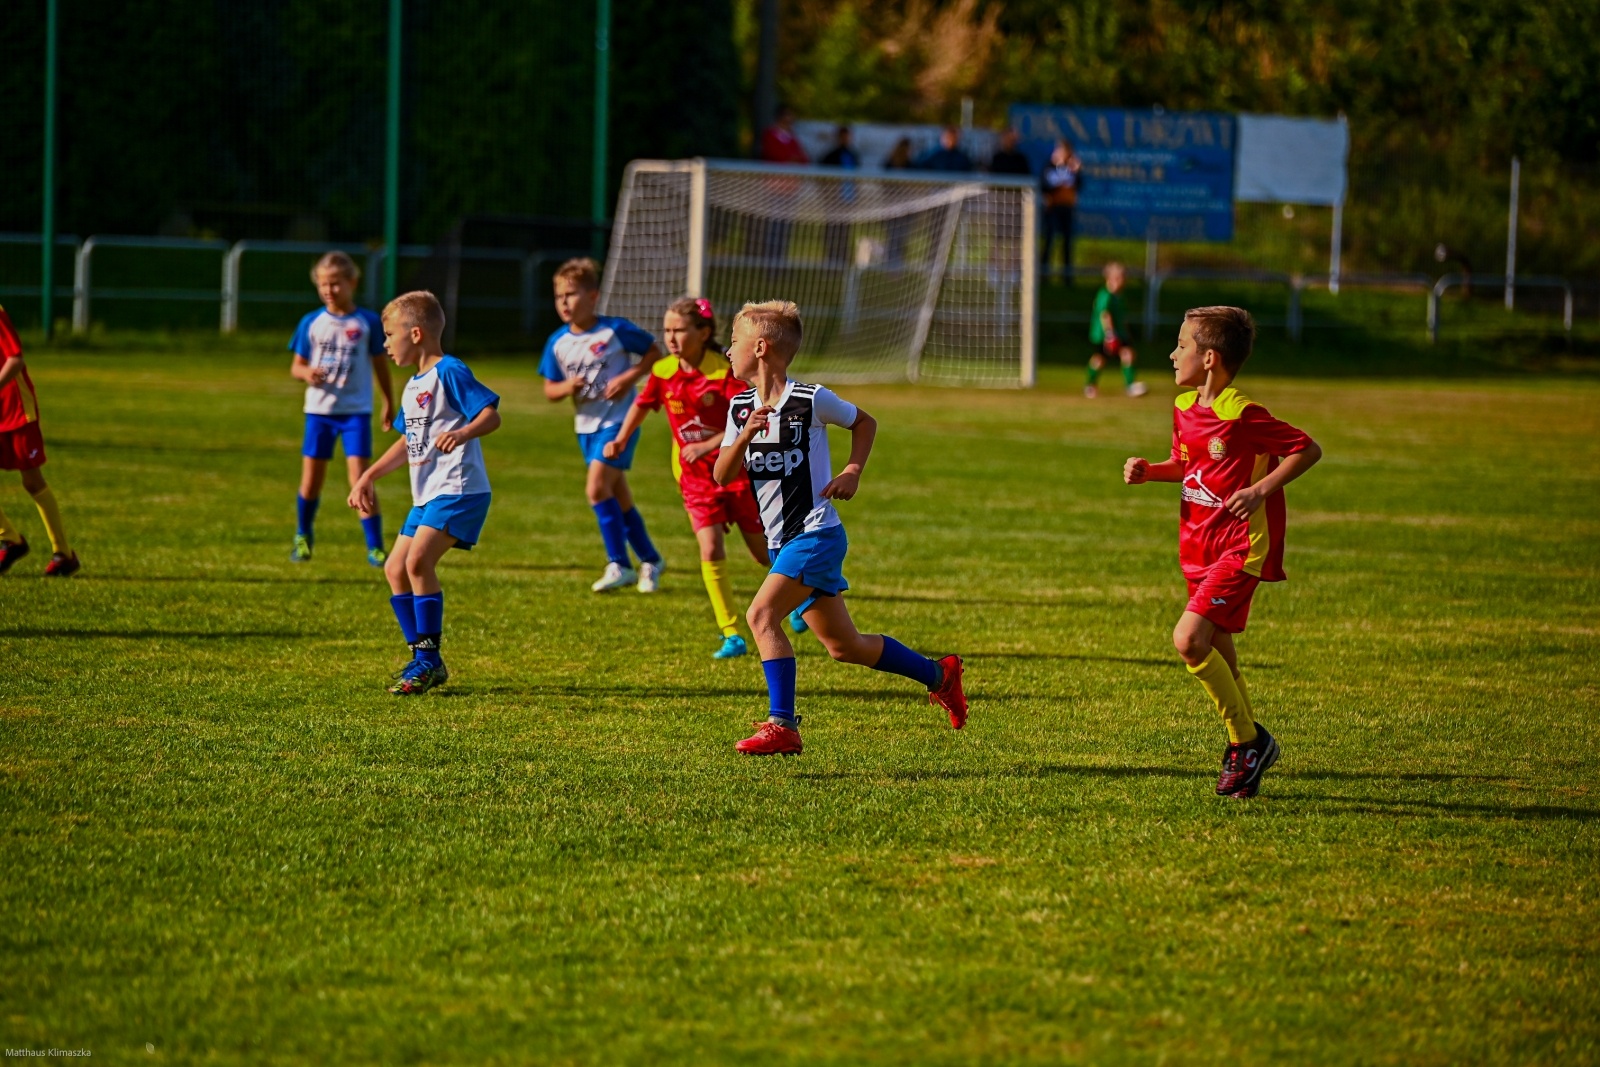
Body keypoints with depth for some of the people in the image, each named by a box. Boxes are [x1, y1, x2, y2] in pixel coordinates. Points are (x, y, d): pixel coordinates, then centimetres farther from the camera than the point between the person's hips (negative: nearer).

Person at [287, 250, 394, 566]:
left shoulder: (368, 323, -1)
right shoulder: (311, 323, 2)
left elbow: (380, 363, 9)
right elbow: (296, 365, 7)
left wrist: (389, 403, 17)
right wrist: (307, 372, -16)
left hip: (356, 411, -2)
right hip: (319, 410, 2)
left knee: (360, 478, -10)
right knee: (311, 480, 7)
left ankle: (375, 547, -6)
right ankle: (303, 537, 31)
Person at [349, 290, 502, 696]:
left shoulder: (449, 373, -11)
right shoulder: (413, 387, 19)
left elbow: (491, 415, -19)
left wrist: (462, 434, -37)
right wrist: (368, 477, 29)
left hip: (457, 491, -11)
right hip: (427, 495, 11)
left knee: (418, 560, -22)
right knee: (394, 569, 9)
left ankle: (429, 660, -16)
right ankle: (423, 658, 16)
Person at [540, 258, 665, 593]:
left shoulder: (616, 331, -12)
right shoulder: (557, 343, 2)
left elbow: (654, 354, -3)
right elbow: (550, 390, 7)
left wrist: (628, 378, -17)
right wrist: (567, 387, -15)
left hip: (618, 419, -6)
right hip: (586, 425, 6)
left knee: (597, 487, -19)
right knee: (618, 497, 13)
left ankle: (619, 564, -11)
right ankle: (649, 560, 27)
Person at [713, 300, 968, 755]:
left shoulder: (811, 400, -10)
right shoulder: (741, 407, 6)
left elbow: (864, 422, 8)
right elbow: (722, 476, 0)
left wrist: (853, 471, -6)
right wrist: (745, 436, -17)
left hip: (816, 533, -7)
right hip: (781, 542, 7)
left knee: (762, 615, -23)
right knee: (842, 645, 12)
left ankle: (782, 726, -23)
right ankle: (938, 674, 29)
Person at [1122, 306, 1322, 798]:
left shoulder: (1242, 415, -18)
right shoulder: (1184, 409, 7)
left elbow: (1308, 450, -14)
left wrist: (1261, 489, -23)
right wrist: (1148, 471, 5)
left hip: (1241, 547, -9)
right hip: (1201, 549, 9)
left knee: (1188, 639, -19)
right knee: (1219, 656, 12)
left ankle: (1248, 739, -5)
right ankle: (1245, 756, 24)